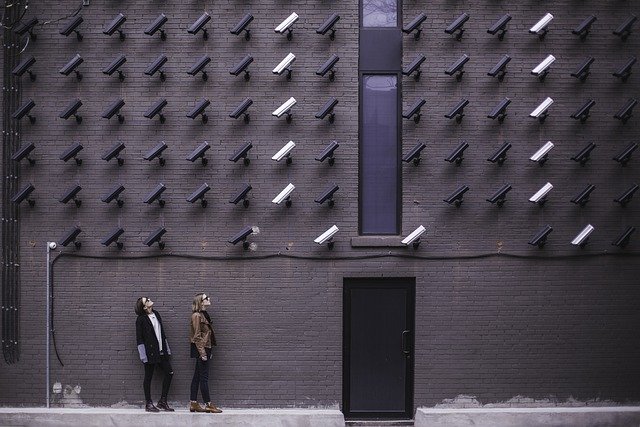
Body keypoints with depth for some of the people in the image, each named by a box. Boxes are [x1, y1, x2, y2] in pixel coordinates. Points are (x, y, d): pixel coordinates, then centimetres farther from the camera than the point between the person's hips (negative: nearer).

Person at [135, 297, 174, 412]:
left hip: (161, 351, 7)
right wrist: (143, 355, -15)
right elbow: (139, 338, -10)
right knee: (148, 377, 2)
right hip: (150, 353, -7)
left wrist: (166, 349, 15)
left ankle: (162, 401, 12)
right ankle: (149, 404, 10)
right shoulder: (141, 319, -9)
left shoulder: (156, 314, 12)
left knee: (169, 372, 4)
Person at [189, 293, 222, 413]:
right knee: (204, 377, -6)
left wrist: (208, 352, 17)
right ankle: (208, 404, -4)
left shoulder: (203, 315, 15)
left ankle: (193, 404, 12)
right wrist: (202, 352, -19)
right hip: (201, 349, -10)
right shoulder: (197, 316, -12)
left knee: (197, 377, 9)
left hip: (205, 349, 10)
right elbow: (197, 336, -16)